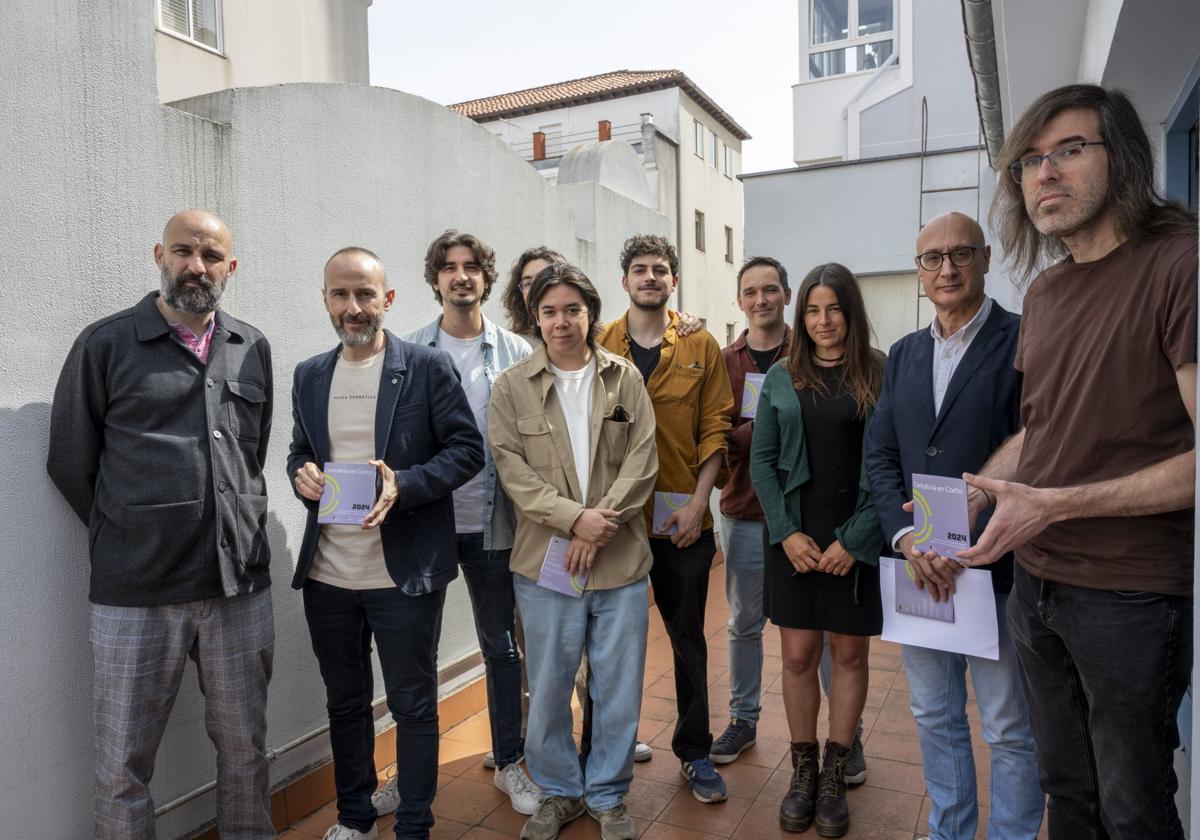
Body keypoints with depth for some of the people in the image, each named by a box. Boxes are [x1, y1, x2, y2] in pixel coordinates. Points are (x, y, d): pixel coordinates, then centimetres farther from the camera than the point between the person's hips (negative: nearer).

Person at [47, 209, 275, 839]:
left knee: (246, 748, 15)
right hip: (135, 595, -3)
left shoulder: (252, 349, 8)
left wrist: (231, 530, 11)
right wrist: (128, 539, 6)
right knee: (123, 766, 9)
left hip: (240, 584, 3)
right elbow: (70, 462, 3)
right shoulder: (106, 344, -1)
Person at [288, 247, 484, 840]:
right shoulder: (309, 376, 9)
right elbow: (298, 453, 17)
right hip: (326, 574, 5)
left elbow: (467, 449, -7)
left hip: (404, 573, -5)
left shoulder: (428, 367, -6)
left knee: (413, 704, 9)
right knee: (344, 701, 19)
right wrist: (301, 475, -7)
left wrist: (404, 484, -22)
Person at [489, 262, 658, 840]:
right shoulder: (512, 387, 2)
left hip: (620, 559, 1)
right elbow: (511, 468, -5)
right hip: (545, 560, 0)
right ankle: (559, 791, 35)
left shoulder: (624, 379, 5)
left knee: (619, 688, 10)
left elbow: (643, 461, -2)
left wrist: (600, 524, -13)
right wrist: (574, 517, -17)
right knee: (548, 688, 12)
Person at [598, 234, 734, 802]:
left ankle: (694, 751, 29)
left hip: (683, 520, 0)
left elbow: (716, 429, -1)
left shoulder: (702, 348, 2)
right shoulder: (599, 346, 2)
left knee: (688, 637, 12)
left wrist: (699, 502, -10)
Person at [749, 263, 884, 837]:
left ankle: (834, 777, 25)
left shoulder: (880, 375, -3)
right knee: (798, 656, 7)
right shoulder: (781, 378, 5)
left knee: (849, 654, 9)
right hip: (793, 537, 2)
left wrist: (855, 539, -11)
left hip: (857, 540, -1)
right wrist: (787, 532, -7)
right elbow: (762, 461, 3)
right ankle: (803, 772, 24)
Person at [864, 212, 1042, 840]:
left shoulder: (1024, 341, -7)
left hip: (994, 569, -5)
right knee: (934, 717, 19)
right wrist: (906, 536, -9)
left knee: (1009, 730, 9)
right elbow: (879, 455, 6)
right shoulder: (904, 353, 10)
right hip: (915, 565, 5)